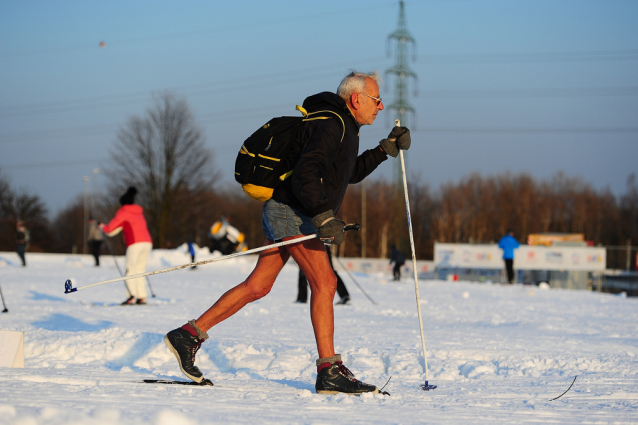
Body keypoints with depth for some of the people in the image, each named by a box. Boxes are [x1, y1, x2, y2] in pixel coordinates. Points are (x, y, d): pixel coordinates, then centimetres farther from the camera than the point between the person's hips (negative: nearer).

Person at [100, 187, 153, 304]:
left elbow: (109, 231, 8)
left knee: (130, 270, -11)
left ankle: (132, 295, -27)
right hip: (147, 243, 7)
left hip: (135, 243, -7)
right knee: (140, 270, 10)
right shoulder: (139, 213, 25)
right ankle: (142, 297, 1)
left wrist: (102, 226, 28)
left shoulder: (123, 214, 6)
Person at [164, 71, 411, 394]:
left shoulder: (345, 128, 19)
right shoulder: (330, 125, -14)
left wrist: (384, 150, 23)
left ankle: (189, 335, 11)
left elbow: (350, 173, 33)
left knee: (257, 286, 8)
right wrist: (324, 216, -31)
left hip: (287, 213, 10)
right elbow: (305, 173, -26)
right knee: (324, 282, -15)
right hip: (291, 212, -10)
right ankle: (329, 372, -16)